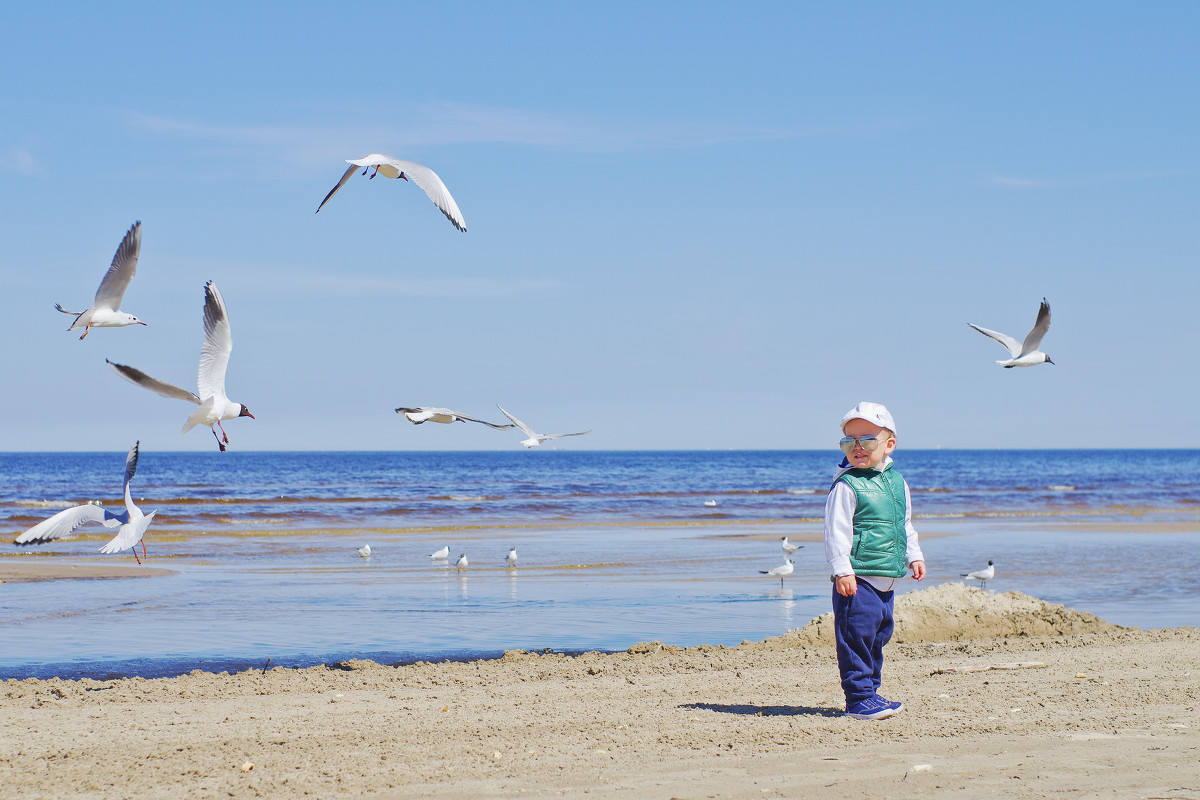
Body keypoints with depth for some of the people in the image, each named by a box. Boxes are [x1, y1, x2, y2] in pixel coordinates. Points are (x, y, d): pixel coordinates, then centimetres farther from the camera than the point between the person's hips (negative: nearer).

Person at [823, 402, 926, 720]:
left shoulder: (897, 482, 12)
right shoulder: (846, 486, -10)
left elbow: (905, 525, 25)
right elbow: (836, 532, -14)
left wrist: (913, 556, 23)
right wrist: (841, 570, -19)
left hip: (886, 579, 8)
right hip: (858, 577, -8)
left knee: (879, 633, 14)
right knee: (858, 633, -9)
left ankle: (870, 691, 25)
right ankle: (858, 698, -5)